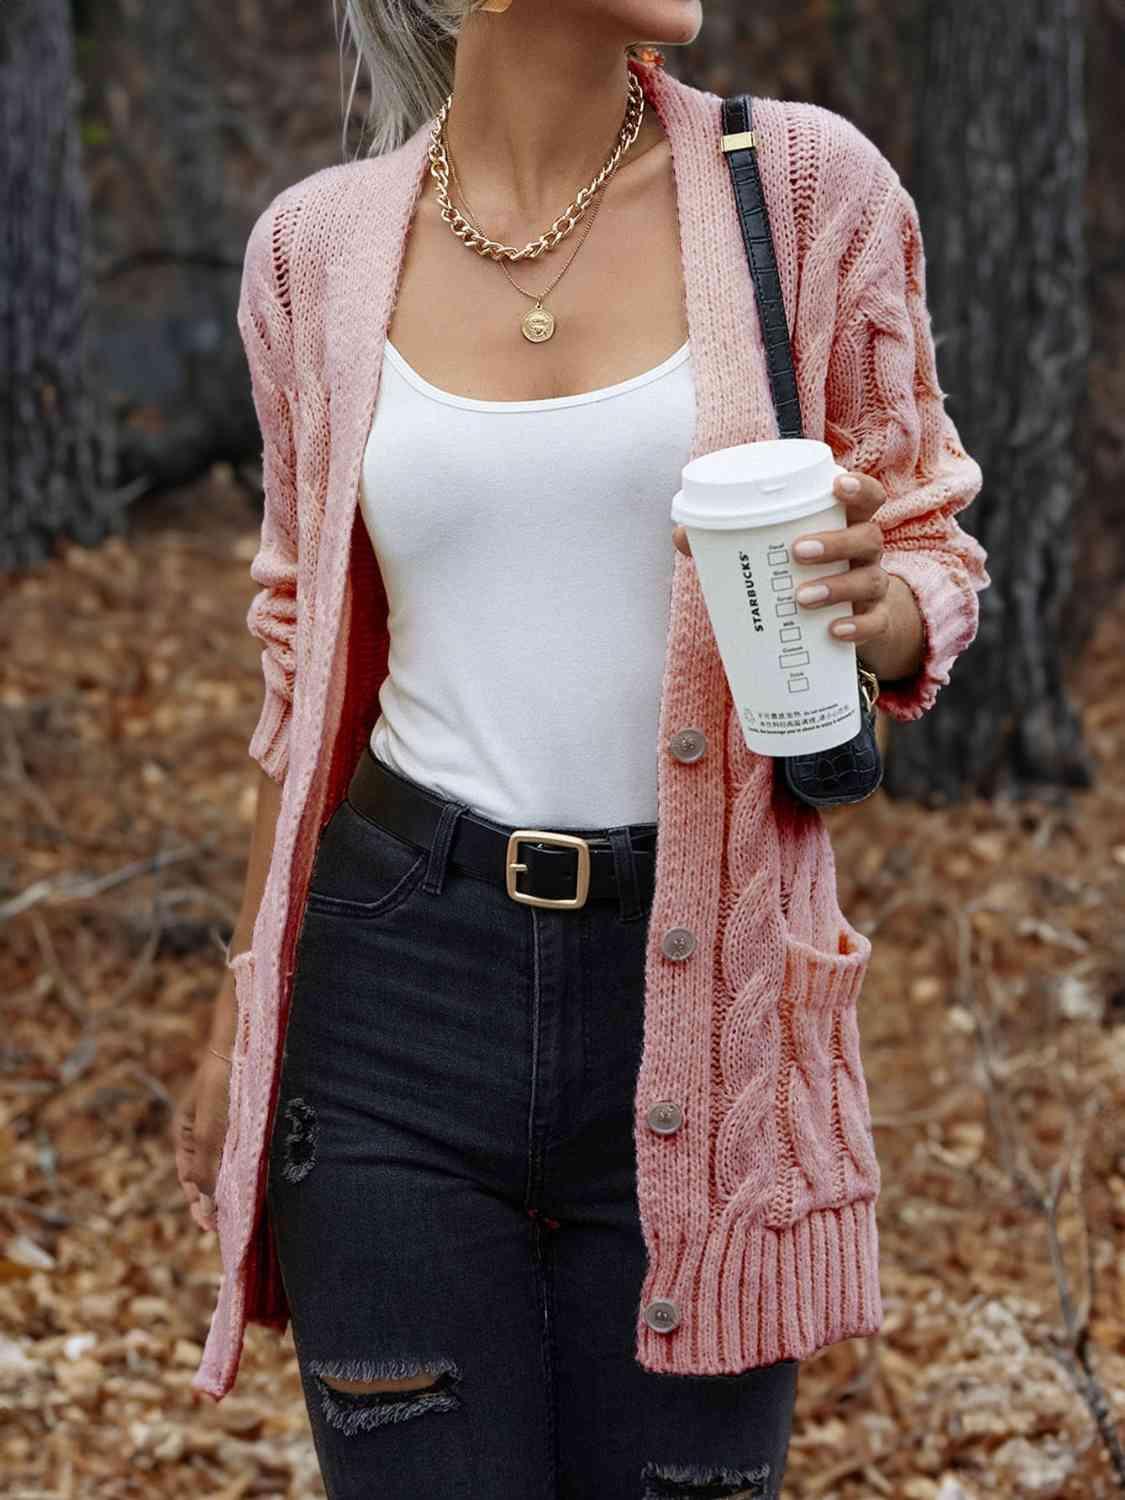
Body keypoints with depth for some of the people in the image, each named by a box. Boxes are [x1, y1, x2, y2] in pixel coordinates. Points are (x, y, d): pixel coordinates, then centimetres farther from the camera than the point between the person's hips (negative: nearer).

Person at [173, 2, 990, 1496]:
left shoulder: (804, 182, -2)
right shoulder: (321, 247, 3)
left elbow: (931, 549, 6)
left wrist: (871, 608, -18)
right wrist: (245, 1006, 15)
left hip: (696, 995, 0)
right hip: (402, 994, 1)